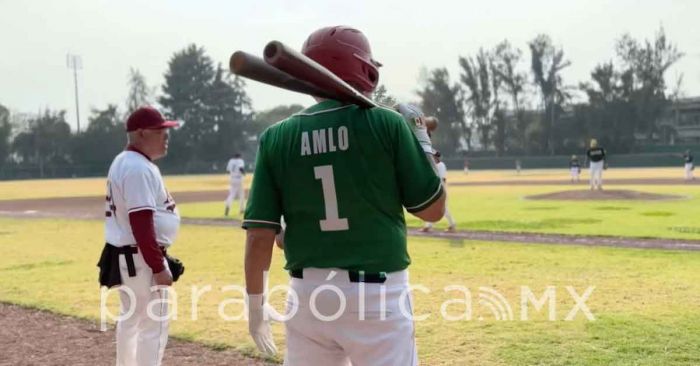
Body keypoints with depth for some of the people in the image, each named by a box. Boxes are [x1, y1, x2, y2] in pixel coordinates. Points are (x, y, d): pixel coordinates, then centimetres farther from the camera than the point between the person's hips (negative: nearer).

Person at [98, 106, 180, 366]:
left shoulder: (124, 163, 13)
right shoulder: (139, 169, -20)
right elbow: (141, 224, -26)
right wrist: (158, 266, -24)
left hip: (123, 255, 11)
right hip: (140, 259, -11)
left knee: (131, 318, 21)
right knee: (154, 325, -7)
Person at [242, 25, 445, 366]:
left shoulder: (277, 137, 1)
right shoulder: (386, 123, -6)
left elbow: (259, 234, 0)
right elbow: (432, 209, 1)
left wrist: (255, 302, 11)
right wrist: (421, 138, 12)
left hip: (306, 295, 3)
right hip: (378, 295, -3)